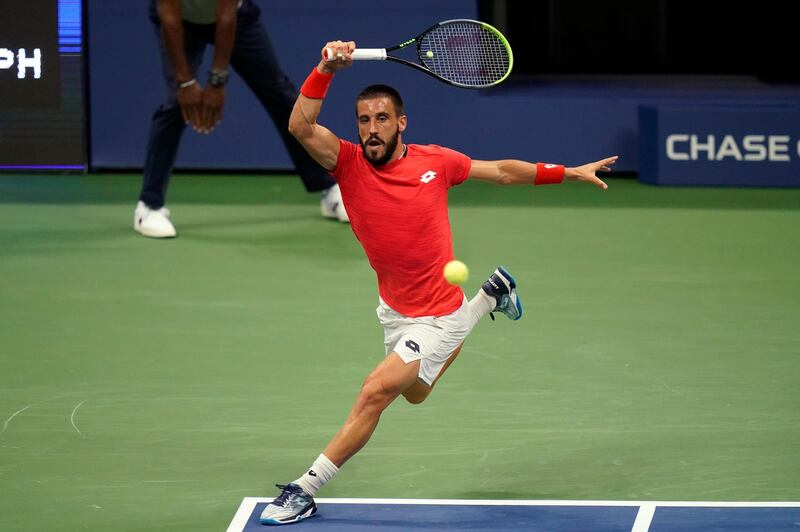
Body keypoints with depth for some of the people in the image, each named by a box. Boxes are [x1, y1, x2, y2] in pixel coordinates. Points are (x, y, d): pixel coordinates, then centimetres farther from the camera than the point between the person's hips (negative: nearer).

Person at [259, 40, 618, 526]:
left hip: (436, 317, -5)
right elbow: (301, 125, -31)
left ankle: (305, 492, -8)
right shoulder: (348, 163, -13)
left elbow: (502, 172, 3)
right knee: (415, 393, 32)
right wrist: (327, 70, -42)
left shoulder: (435, 162, -14)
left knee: (374, 394, -18)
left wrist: (569, 173, 3)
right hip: (394, 312, 5)